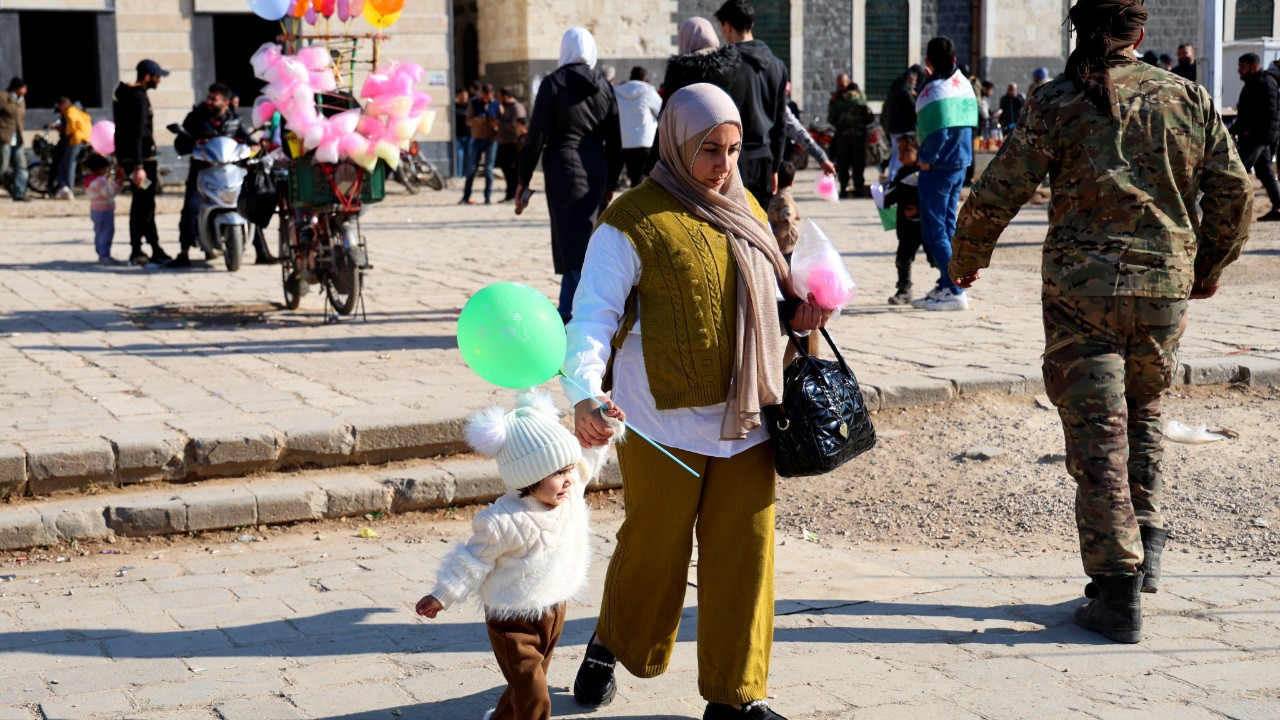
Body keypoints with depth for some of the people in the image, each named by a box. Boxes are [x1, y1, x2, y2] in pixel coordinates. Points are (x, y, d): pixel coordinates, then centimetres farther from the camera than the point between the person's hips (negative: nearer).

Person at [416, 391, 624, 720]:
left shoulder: (571, 493, -8)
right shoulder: (505, 522, -27)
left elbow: (586, 457, 12)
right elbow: (474, 561, -15)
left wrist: (607, 426, 2)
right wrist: (442, 596, -10)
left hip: (554, 611, 7)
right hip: (514, 622, -7)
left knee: (527, 688, 22)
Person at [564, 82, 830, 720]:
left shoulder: (746, 211, 13)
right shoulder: (633, 222, -9)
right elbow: (594, 315, -15)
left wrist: (795, 310, 4)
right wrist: (584, 393, -31)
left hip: (745, 421, 5)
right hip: (665, 422, -5)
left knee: (744, 553, 5)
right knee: (653, 548, 7)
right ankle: (610, 645, 36)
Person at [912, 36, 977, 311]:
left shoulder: (935, 90, -18)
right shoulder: (963, 83, 10)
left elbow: (938, 131, -24)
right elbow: (970, 123, 13)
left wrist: (925, 159, -12)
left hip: (938, 167, -9)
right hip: (960, 164, 9)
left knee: (933, 231, -5)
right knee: (946, 228, 16)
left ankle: (954, 291, -8)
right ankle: (947, 286, 20)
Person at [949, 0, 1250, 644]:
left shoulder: (1056, 103, -3)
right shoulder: (1188, 98, 5)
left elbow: (997, 195, -4)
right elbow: (1235, 192, 8)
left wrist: (966, 258, 13)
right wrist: (1210, 265, 23)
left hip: (1082, 286, -3)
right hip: (1165, 284, 3)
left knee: (1096, 434, 2)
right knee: (1142, 411, 26)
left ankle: (1118, 592, 3)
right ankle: (1147, 535, 18)